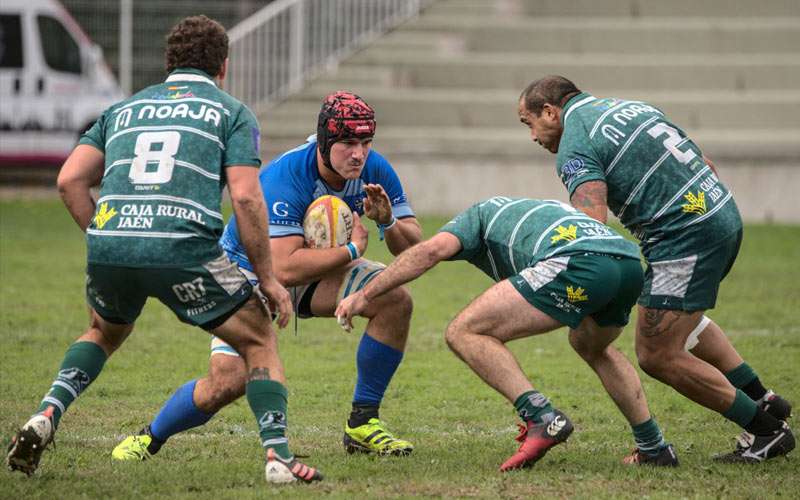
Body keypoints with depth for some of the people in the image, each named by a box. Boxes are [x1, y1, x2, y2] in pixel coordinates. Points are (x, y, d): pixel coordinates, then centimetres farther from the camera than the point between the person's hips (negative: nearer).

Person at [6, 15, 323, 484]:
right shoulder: (232, 112, 14)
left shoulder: (123, 109, 25)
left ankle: (46, 416, 14)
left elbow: (70, 179, 14)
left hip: (108, 246, 4)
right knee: (260, 341, 14)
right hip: (185, 249, -4)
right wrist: (268, 278, 7)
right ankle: (278, 455, -1)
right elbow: (246, 197, 0)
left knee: (106, 333, 34)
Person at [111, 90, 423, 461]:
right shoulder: (284, 177, -35)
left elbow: (414, 250, -12)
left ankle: (363, 423, -6)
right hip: (250, 272, -5)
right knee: (228, 382, -21)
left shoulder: (374, 170, -16)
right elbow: (284, 270, -43)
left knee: (395, 299, -19)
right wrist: (352, 249, -34)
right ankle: (149, 438, 8)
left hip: (318, 267, 5)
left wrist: (389, 222, -34)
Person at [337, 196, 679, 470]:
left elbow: (433, 249, 6)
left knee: (463, 333, -1)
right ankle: (654, 447, 34)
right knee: (591, 345, 39)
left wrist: (365, 295, 9)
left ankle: (542, 418, -12)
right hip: (630, 261, 8)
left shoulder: (478, 215, 25)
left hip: (576, 264, -8)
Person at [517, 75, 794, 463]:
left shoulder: (574, 148, -9)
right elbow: (704, 164, 20)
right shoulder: (630, 107, 18)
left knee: (657, 356, -2)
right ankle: (761, 400, 38)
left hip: (685, 235, -10)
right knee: (684, 318, 34)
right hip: (723, 216, 10)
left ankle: (766, 430, 4)